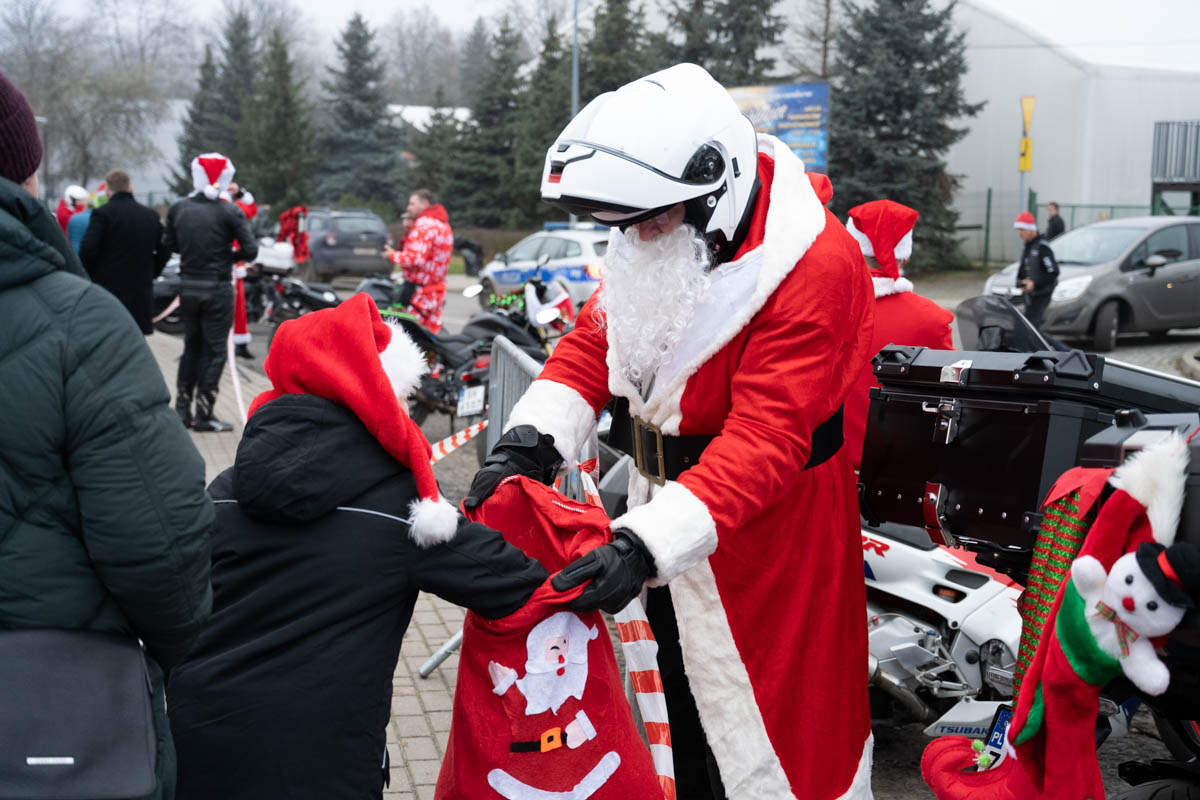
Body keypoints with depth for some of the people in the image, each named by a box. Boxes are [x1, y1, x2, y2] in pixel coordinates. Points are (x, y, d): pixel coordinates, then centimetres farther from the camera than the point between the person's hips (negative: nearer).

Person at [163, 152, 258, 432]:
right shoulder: (230, 212, -12)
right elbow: (251, 250, -14)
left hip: (187, 288, 4)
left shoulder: (178, 209, 0)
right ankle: (203, 415, 4)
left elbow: (170, 245, 8)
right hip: (217, 290, -4)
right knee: (214, 350, 4)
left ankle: (182, 408, 21)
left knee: (192, 346, 19)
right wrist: (228, 256, 4)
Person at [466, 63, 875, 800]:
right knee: (689, 715, 25)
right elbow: (593, 340, -2)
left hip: (769, 543, -7)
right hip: (667, 521, 8)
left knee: (766, 737, 5)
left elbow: (764, 441, -33)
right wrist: (530, 443, -19)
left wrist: (644, 545, -41)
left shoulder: (813, 266, -27)